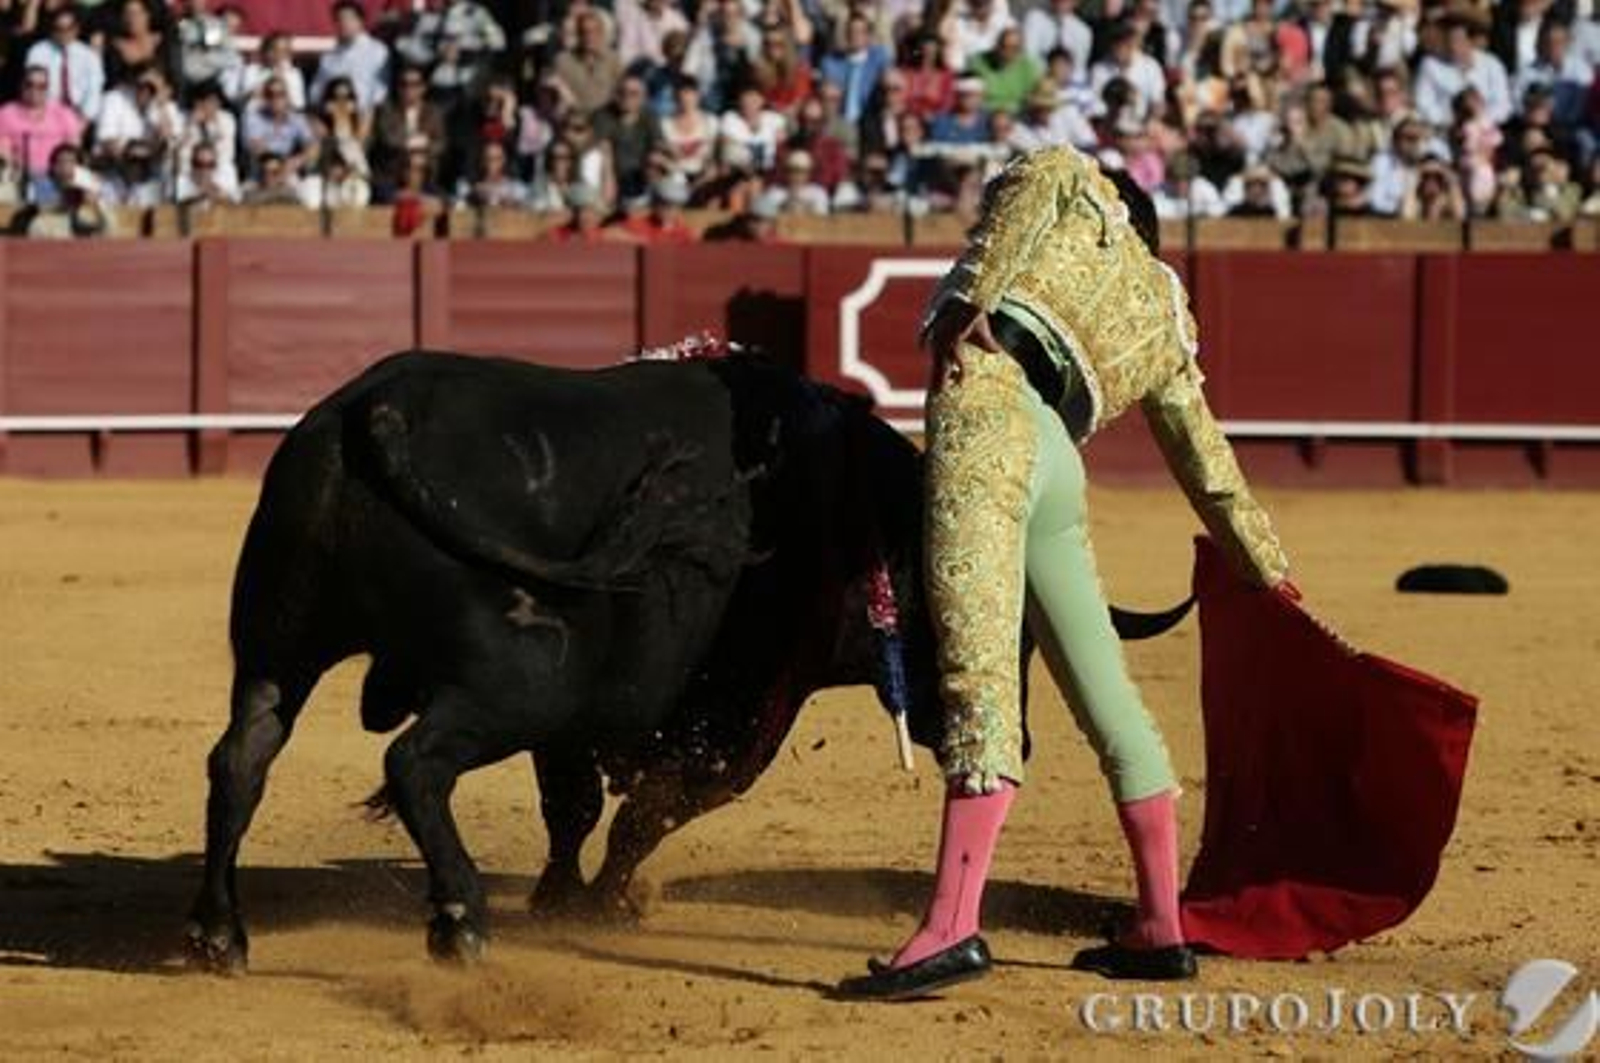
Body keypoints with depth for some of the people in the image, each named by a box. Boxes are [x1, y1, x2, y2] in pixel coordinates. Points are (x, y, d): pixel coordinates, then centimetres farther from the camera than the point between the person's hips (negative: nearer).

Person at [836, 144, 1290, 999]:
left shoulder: (1073, 183, 23)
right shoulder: (1162, 313, 34)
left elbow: (1035, 184, -3)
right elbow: (1206, 458, 40)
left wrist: (969, 299, -12)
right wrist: (1263, 564, 50)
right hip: (1057, 468, 7)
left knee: (978, 666, -18)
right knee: (1105, 695, 17)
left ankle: (952, 928, -29)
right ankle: (1160, 927, 23)